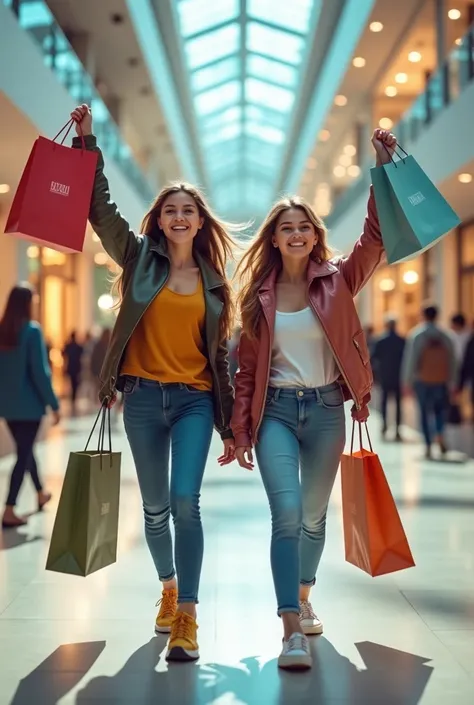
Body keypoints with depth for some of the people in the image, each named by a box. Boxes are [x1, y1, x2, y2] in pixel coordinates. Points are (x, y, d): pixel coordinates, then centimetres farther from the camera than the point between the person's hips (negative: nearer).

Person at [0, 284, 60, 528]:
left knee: (25, 450, 22)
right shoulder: (32, 330, -14)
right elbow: (40, 372, -16)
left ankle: (40, 494, 40)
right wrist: (54, 404, -10)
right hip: (29, 404, -6)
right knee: (23, 455, 1)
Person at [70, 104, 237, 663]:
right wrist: (87, 141, -10)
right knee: (155, 506, 10)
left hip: (194, 401, 0)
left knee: (185, 500, -14)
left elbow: (219, 354, 9)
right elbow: (100, 207, -3)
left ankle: (186, 616, -8)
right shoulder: (140, 259, 5)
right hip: (143, 396, 1)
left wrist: (230, 425, 7)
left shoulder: (213, 281, 8)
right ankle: (168, 585, 34)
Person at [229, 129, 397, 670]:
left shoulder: (337, 281, 1)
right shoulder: (258, 294, 2)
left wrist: (383, 167, -20)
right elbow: (247, 368, 5)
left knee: (314, 515, 12)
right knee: (287, 513, -14)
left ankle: (303, 598, 36)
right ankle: (292, 630, -13)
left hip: (325, 409, 1)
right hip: (276, 410, -1)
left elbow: (376, 238, -14)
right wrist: (241, 431, 2)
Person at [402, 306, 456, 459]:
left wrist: (407, 381, 0)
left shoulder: (416, 336, -5)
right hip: (441, 381, 2)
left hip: (422, 380, -1)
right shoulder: (445, 336, 2)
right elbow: (452, 361, 5)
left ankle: (428, 447, 3)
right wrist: (452, 382, 12)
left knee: (425, 413, 5)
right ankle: (440, 435, -3)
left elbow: (410, 360, -6)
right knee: (441, 407, 19)